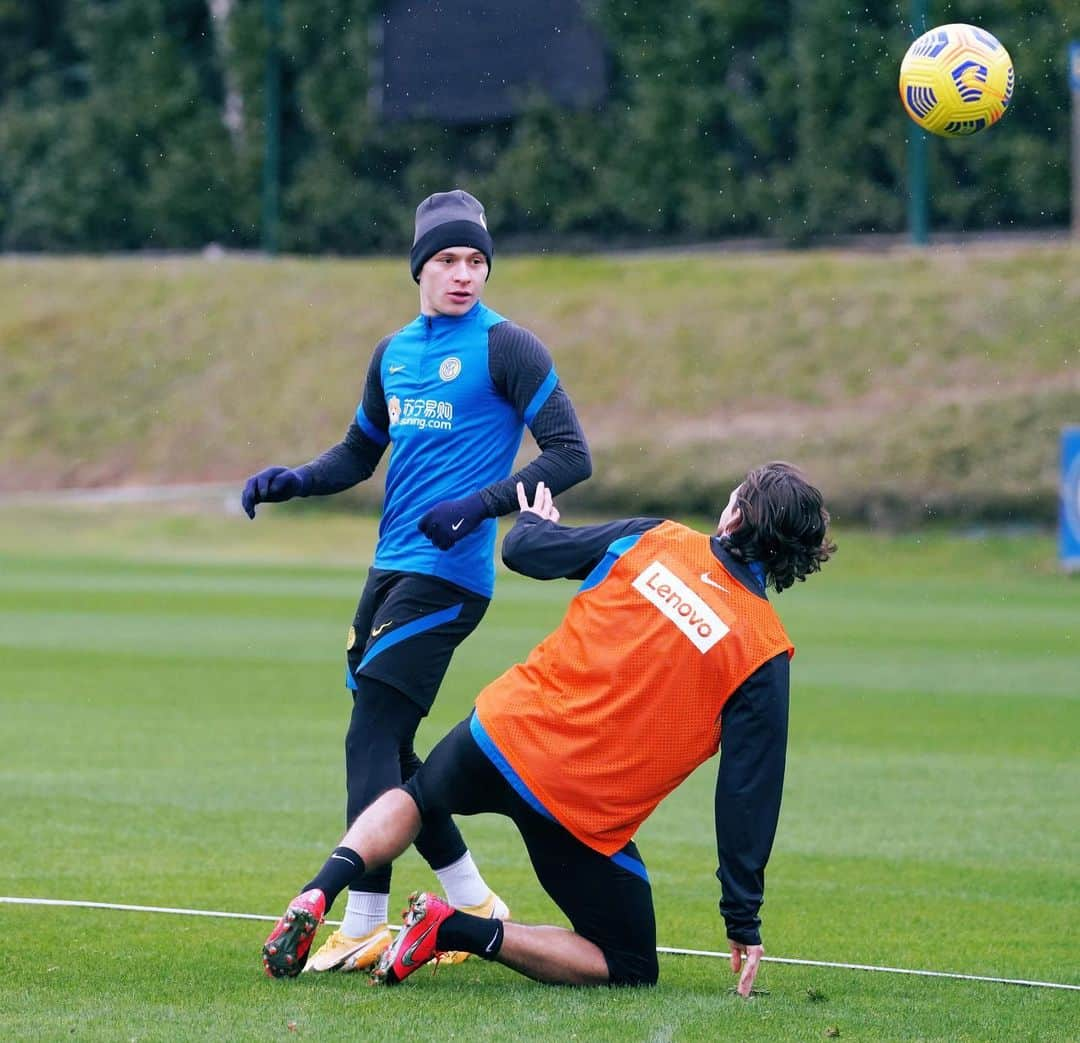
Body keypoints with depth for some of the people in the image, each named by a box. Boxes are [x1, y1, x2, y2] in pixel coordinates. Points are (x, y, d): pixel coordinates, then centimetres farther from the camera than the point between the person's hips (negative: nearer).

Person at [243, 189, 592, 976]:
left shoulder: (506, 348, -7)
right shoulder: (394, 353, 15)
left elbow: (572, 457, -10)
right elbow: (361, 452, 28)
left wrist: (481, 504, -21)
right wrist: (297, 480, 8)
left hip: (448, 576, -8)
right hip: (391, 570, 8)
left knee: (372, 740, -14)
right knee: (385, 745, 9)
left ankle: (364, 926, -14)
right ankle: (471, 901, 20)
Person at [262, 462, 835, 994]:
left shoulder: (652, 538, -3)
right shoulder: (764, 650, -9)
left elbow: (524, 551, 8)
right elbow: (748, 791, -8)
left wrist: (532, 521, 34)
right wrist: (743, 920, -2)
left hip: (503, 731, 3)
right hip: (587, 814, -3)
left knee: (416, 797, 35)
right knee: (630, 967, 13)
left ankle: (317, 894, 5)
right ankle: (463, 931, -7)